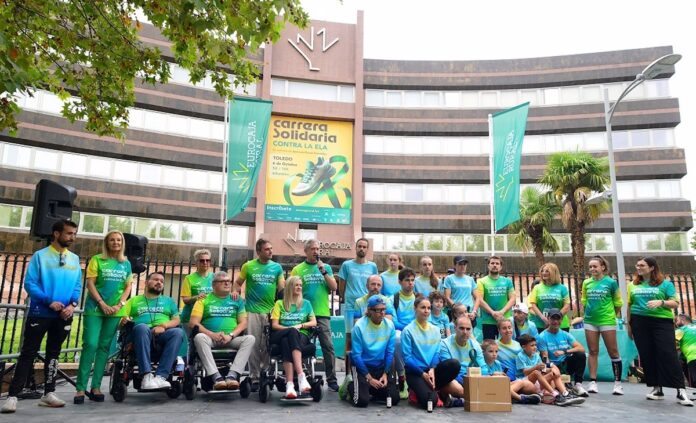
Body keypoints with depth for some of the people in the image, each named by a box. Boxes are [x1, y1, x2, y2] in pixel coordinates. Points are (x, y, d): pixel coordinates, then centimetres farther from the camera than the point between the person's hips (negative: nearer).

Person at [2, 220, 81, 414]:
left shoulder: (75, 259, 8)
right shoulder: (40, 256, -4)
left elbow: (78, 285, 7)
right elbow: (30, 283, -9)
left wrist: (72, 304, -9)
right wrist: (49, 301, -18)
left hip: (63, 315, 4)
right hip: (39, 312, -4)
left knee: (53, 353, 12)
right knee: (28, 353, -1)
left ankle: (48, 393, 20)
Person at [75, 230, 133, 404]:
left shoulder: (126, 263, 10)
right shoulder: (97, 260, 2)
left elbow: (128, 287, 9)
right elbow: (90, 283, -4)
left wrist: (119, 305, -5)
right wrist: (102, 304, -12)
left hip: (115, 310, 3)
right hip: (95, 308, -3)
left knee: (104, 347, 5)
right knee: (90, 345, -8)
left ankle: (96, 387, 10)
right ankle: (80, 388, -2)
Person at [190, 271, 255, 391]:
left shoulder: (237, 300, 15)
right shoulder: (204, 300, 10)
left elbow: (243, 323, 8)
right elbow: (193, 323, 0)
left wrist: (231, 335, -11)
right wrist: (212, 334, -14)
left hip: (231, 340, 1)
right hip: (210, 338, -1)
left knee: (250, 338, -26)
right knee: (199, 337, -33)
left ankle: (232, 375, -36)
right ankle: (216, 377, -37)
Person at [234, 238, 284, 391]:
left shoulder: (277, 267, 5)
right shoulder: (248, 266, 1)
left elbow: (282, 288, 4)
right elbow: (237, 283, 8)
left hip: (271, 311, 1)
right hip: (252, 310, -1)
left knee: (268, 345, 7)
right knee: (254, 345, 2)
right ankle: (254, 378, 12)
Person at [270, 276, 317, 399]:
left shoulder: (306, 303, 19)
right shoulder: (280, 303, 16)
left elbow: (314, 322, 11)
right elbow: (274, 325, 6)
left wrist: (300, 325, -6)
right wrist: (290, 328, -10)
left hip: (301, 335, 0)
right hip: (281, 335, 0)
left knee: (287, 342, -36)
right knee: (292, 333, -37)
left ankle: (290, 384, -52)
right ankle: (301, 375, -49)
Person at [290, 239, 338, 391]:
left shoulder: (326, 267, 10)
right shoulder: (298, 269, 3)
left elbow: (334, 287, 2)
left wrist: (323, 272, -8)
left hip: (322, 313, 1)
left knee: (328, 346, -1)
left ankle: (331, 380, 6)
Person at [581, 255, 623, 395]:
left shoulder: (611, 282, -4)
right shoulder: (586, 282, 5)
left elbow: (618, 302, 4)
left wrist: (611, 314, 8)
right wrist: (591, 310, 8)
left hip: (607, 321, -3)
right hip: (590, 321, 3)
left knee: (613, 352, 2)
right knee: (593, 351, 6)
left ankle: (617, 383, 12)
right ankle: (593, 382, 10)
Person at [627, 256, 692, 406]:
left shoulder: (665, 284, 4)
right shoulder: (633, 285, 12)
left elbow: (675, 303, -3)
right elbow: (629, 306, 15)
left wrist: (661, 302, -22)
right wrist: (628, 324, 11)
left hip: (662, 321, -3)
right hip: (639, 323, 3)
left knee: (669, 355, -11)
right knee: (647, 356, 3)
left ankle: (680, 391, -7)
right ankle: (656, 388, 13)